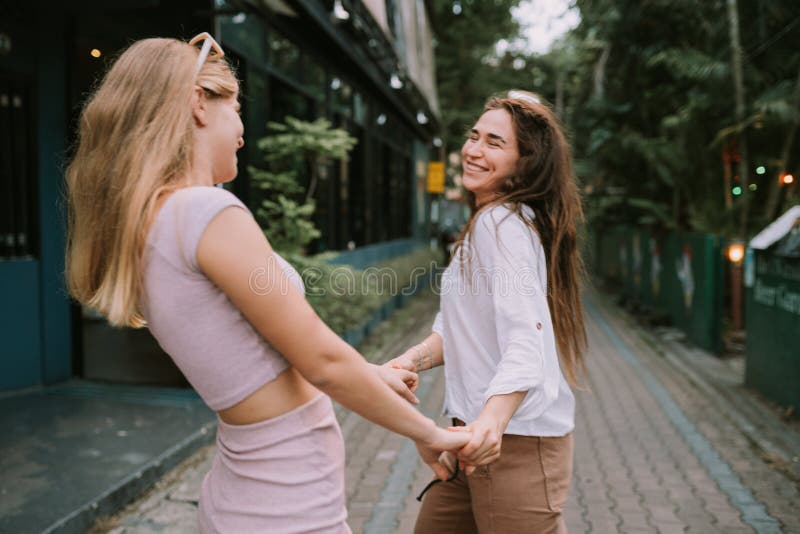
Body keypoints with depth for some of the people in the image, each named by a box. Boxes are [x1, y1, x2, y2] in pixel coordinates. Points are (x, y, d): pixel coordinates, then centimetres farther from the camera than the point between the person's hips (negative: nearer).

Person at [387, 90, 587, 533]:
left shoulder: (502, 222, -16)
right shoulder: (484, 222, 14)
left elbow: (526, 336, -28)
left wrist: (492, 420, -43)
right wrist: (415, 358, -4)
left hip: (516, 437, -10)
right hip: (478, 426, 10)